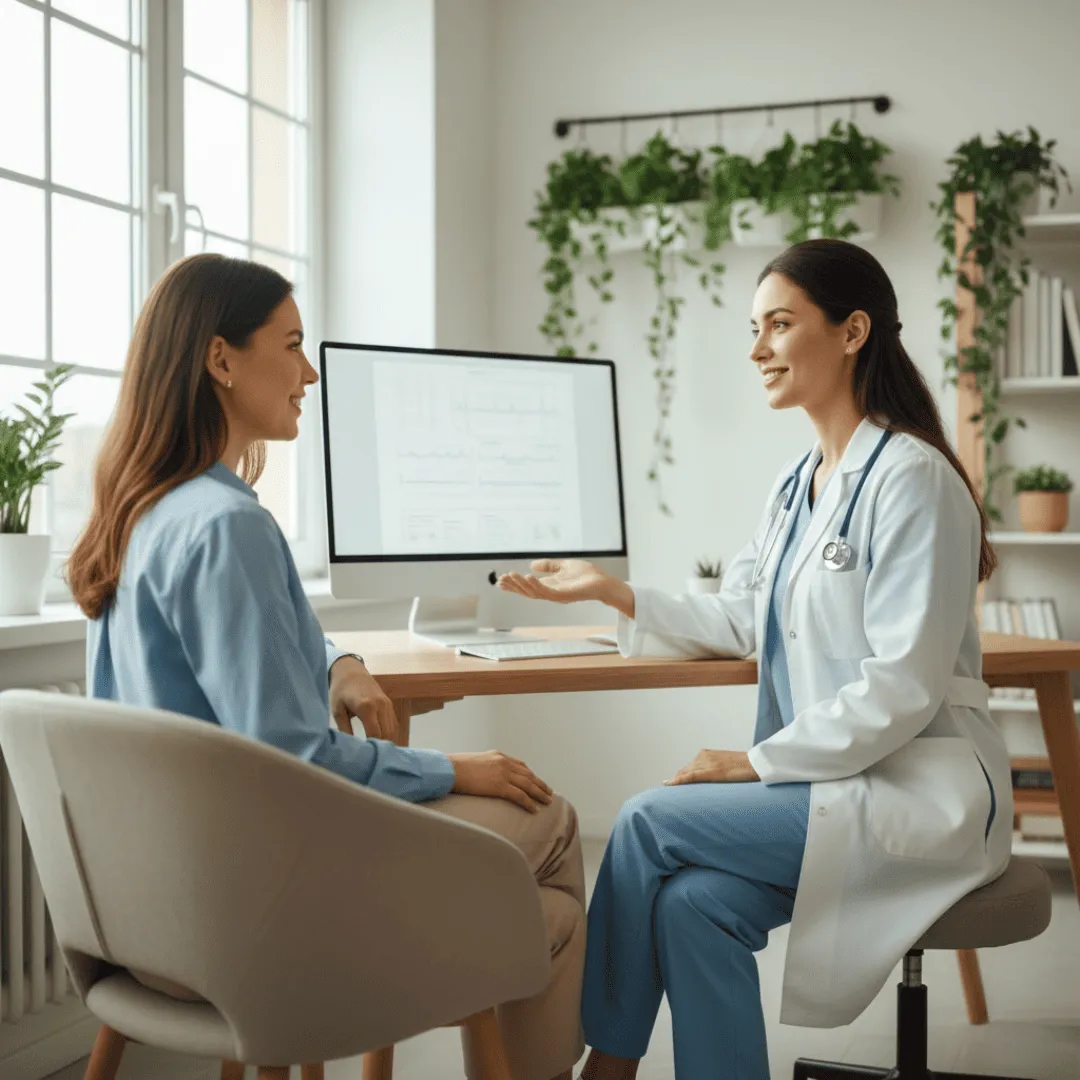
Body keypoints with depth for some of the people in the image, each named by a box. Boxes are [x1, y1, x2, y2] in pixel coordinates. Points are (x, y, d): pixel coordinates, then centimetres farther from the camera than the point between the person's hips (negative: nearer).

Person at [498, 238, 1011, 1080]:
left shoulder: (910, 477, -14)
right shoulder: (797, 483, 15)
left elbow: (902, 686, -19)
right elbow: (737, 622, 17)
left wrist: (759, 765, -18)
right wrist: (613, 592, 8)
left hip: (920, 791, -7)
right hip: (836, 784, 7)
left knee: (651, 819, -17)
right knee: (693, 901, -20)